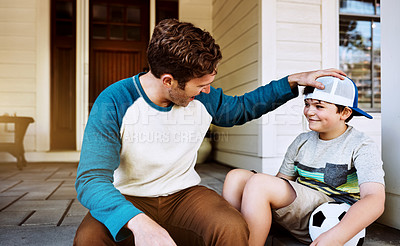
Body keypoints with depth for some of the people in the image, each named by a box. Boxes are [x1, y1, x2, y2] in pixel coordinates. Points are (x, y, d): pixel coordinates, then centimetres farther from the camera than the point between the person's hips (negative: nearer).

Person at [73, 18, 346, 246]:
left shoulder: (204, 98, -4)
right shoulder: (113, 103, -18)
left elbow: (243, 107, 17)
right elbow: (91, 179, -25)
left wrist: (293, 81, 10)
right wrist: (137, 221, -45)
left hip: (183, 193, 2)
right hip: (129, 199, -1)